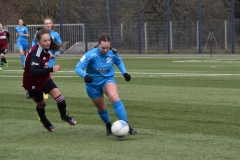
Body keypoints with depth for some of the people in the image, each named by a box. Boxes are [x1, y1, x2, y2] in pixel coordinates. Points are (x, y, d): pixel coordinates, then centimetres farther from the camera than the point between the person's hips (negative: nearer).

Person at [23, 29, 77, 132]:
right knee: (41, 103, 15)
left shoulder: (44, 49, -9)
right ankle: (44, 120, 46)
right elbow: (33, 71, -46)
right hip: (33, 83, -6)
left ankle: (64, 116, 13)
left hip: (44, 79, 6)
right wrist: (51, 69, -48)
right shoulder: (36, 53, -34)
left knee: (58, 95, -12)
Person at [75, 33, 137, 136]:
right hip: (93, 83, 0)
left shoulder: (112, 53, -14)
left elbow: (119, 62, 10)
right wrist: (85, 76, -47)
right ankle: (108, 125, 45)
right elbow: (78, 68, -27)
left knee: (114, 97, -31)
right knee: (101, 108, 13)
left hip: (108, 79, 0)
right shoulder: (90, 55, -25)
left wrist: (124, 73, -4)